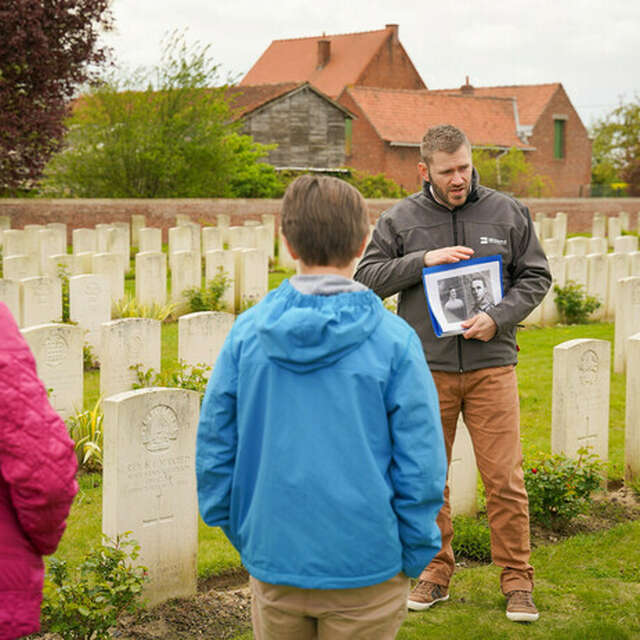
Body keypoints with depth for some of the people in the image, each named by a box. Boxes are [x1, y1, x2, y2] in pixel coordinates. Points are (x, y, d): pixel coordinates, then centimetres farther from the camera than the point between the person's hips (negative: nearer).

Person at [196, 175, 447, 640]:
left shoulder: (247, 332, -4)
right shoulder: (393, 340, -12)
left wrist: (240, 532, 13)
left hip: (272, 559, 3)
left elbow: (214, 444, 2)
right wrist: (415, 555, 2)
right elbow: (420, 463, -10)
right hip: (365, 566, -2)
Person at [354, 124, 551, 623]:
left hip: (491, 365, -1)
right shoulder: (400, 220, 4)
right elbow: (367, 277, 0)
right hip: (426, 368, 1)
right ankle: (436, 572, 22)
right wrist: (423, 260, -13)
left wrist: (498, 319, -9)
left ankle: (517, 581, 10)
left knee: (505, 479, -2)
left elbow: (535, 276, 8)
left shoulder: (507, 213, 5)